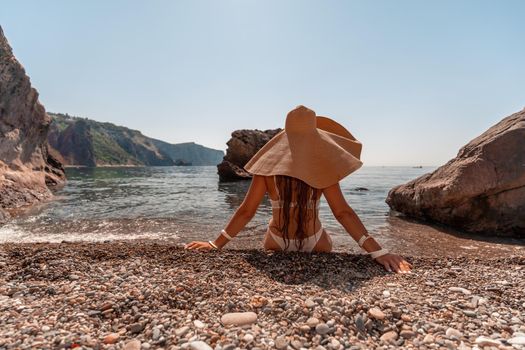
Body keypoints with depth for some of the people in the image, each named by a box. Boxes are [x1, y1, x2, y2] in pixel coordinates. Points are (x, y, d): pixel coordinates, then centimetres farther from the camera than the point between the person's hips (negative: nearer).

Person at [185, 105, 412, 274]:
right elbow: (342, 212, -19)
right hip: (314, 243, -1)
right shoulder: (321, 165, -14)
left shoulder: (268, 163, -11)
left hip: (276, 242, 2)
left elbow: (246, 211, -11)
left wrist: (215, 244, -3)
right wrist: (377, 251, -17)